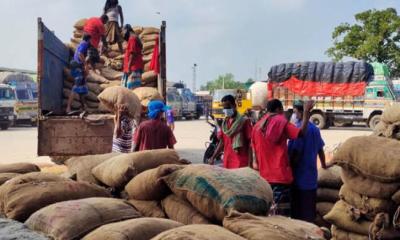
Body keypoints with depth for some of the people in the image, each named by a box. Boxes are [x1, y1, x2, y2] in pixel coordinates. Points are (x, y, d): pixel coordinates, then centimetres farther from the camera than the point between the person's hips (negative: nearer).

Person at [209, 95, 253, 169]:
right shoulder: (225, 122, 12)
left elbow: (250, 143, -8)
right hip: (227, 163, 6)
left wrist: (250, 163, -14)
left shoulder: (244, 121, -6)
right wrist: (213, 157, 7)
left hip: (241, 163, -6)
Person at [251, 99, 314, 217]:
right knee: (281, 215, -4)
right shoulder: (281, 122, -5)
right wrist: (306, 112, -8)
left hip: (264, 176, 6)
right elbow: (301, 133, -16)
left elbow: (255, 151, 14)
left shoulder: (257, 126, 11)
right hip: (281, 175, -6)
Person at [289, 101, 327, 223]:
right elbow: (320, 150, 18)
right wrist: (323, 165, 33)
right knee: (309, 210, 14)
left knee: (298, 210, 0)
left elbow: (295, 153, -19)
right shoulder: (315, 129, 9)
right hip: (311, 176, 8)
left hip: (299, 175, -8)